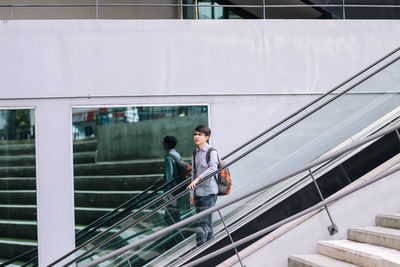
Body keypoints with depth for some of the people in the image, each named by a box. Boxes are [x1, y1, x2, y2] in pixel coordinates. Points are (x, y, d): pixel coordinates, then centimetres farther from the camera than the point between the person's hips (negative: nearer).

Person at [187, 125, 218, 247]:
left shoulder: (211, 152, -8)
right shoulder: (195, 153, 14)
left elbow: (212, 168, -25)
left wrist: (197, 179, -36)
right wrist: (192, 193, 17)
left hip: (208, 191, -7)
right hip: (198, 192, 7)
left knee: (203, 221, -12)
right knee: (206, 222, 13)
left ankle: (200, 246, -12)